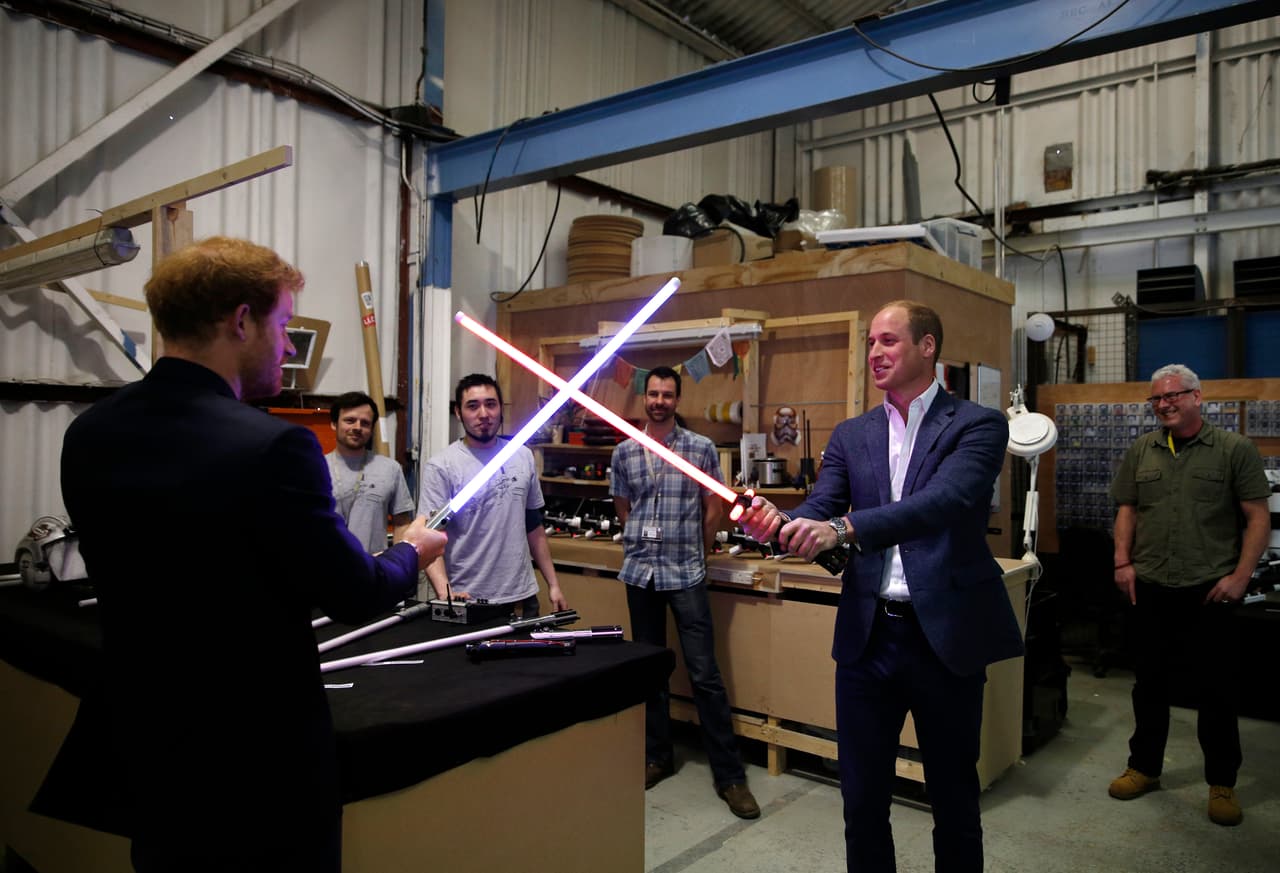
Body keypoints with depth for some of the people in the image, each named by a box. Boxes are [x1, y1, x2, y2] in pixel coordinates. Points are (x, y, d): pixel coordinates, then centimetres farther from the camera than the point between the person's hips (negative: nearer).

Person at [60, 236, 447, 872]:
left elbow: (145, 572, 8)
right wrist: (411, 553, 3)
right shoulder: (271, 447, -27)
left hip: (143, 735, 6)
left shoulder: (86, 435, -5)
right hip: (264, 747, -6)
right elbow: (356, 596, -17)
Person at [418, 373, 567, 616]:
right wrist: (445, 593, -30)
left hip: (523, 598, 5)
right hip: (468, 602, -4)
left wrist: (553, 584, 10)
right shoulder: (441, 467, -9)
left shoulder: (523, 457, 6)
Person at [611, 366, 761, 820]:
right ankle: (658, 756, 28)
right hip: (640, 572, 3)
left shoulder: (701, 448, -2)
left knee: (705, 673, -3)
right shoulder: (624, 452, 6)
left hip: (686, 574, -3)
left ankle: (729, 774, 6)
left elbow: (713, 507, 4)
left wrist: (696, 554, 9)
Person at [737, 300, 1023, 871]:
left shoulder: (978, 426, -5)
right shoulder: (851, 435, 9)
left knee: (954, 798, 15)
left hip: (945, 635, -3)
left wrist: (843, 528, -34)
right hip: (868, 635, 3)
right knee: (862, 797, 14)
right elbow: (818, 513, 0)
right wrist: (778, 524, -24)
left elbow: (946, 500, -23)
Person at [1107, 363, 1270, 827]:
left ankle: (1222, 784, 23)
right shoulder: (1141, 451, 8)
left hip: (1210, 592, -3)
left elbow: (1257, 517, -4)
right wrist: (1123, 561, 1)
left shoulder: (1234, 449, -2)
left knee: (1217, 690, 7)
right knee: (1150, 684, 13)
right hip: (1150, 590, 3)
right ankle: (1144, 767, 28)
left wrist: (1240, 576, -12)